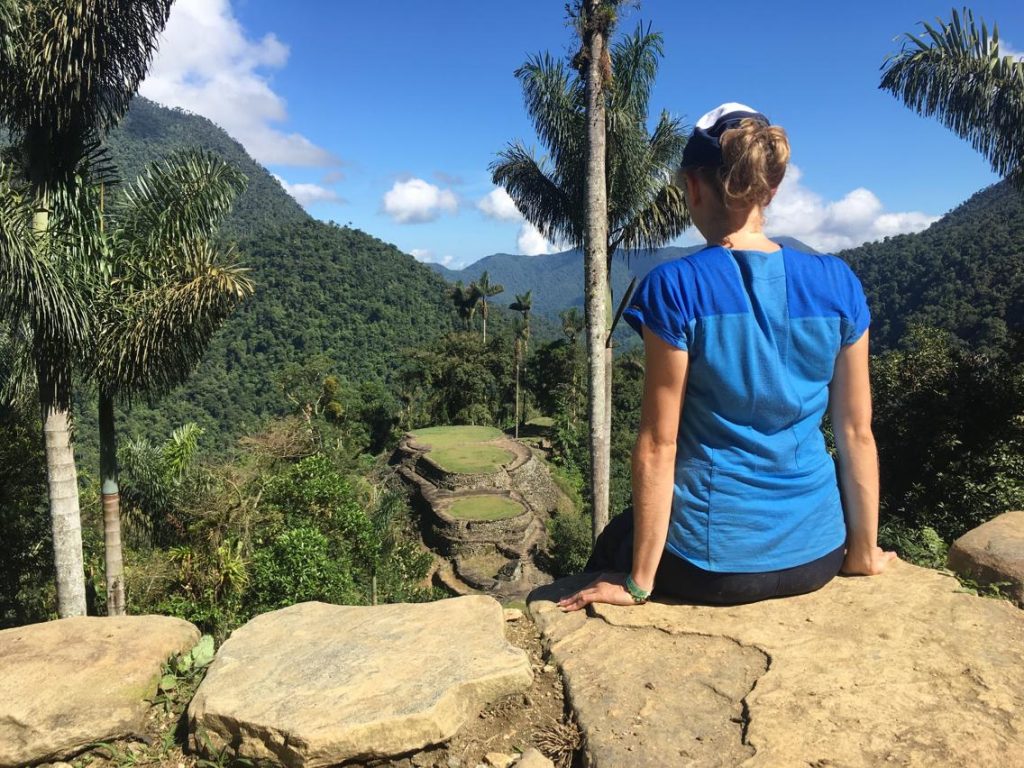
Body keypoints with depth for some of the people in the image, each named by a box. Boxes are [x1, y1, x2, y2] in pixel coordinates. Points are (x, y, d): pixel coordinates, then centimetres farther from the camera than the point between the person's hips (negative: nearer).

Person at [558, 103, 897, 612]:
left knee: (613, 546, 29)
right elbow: (856, 432, 1)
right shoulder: (838, 284, -4)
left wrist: (638, 582, -6)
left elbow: (658, 445, -15)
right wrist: (863, 552, 13)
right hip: (815, 555, 5)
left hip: (712, 561, -4)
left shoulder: (674, 288, -16)